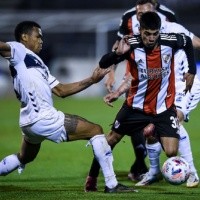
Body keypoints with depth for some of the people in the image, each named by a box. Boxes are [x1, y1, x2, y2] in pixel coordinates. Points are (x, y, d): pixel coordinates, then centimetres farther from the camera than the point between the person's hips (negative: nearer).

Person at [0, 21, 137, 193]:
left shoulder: (38, 64, 23)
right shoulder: (18, 51, -2)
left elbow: (60, 90, 21)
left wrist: (91, 80, 18)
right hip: (43, 118, -11)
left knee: (24, 158, 32)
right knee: (95, 130, -3)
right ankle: (111, 184, -4)